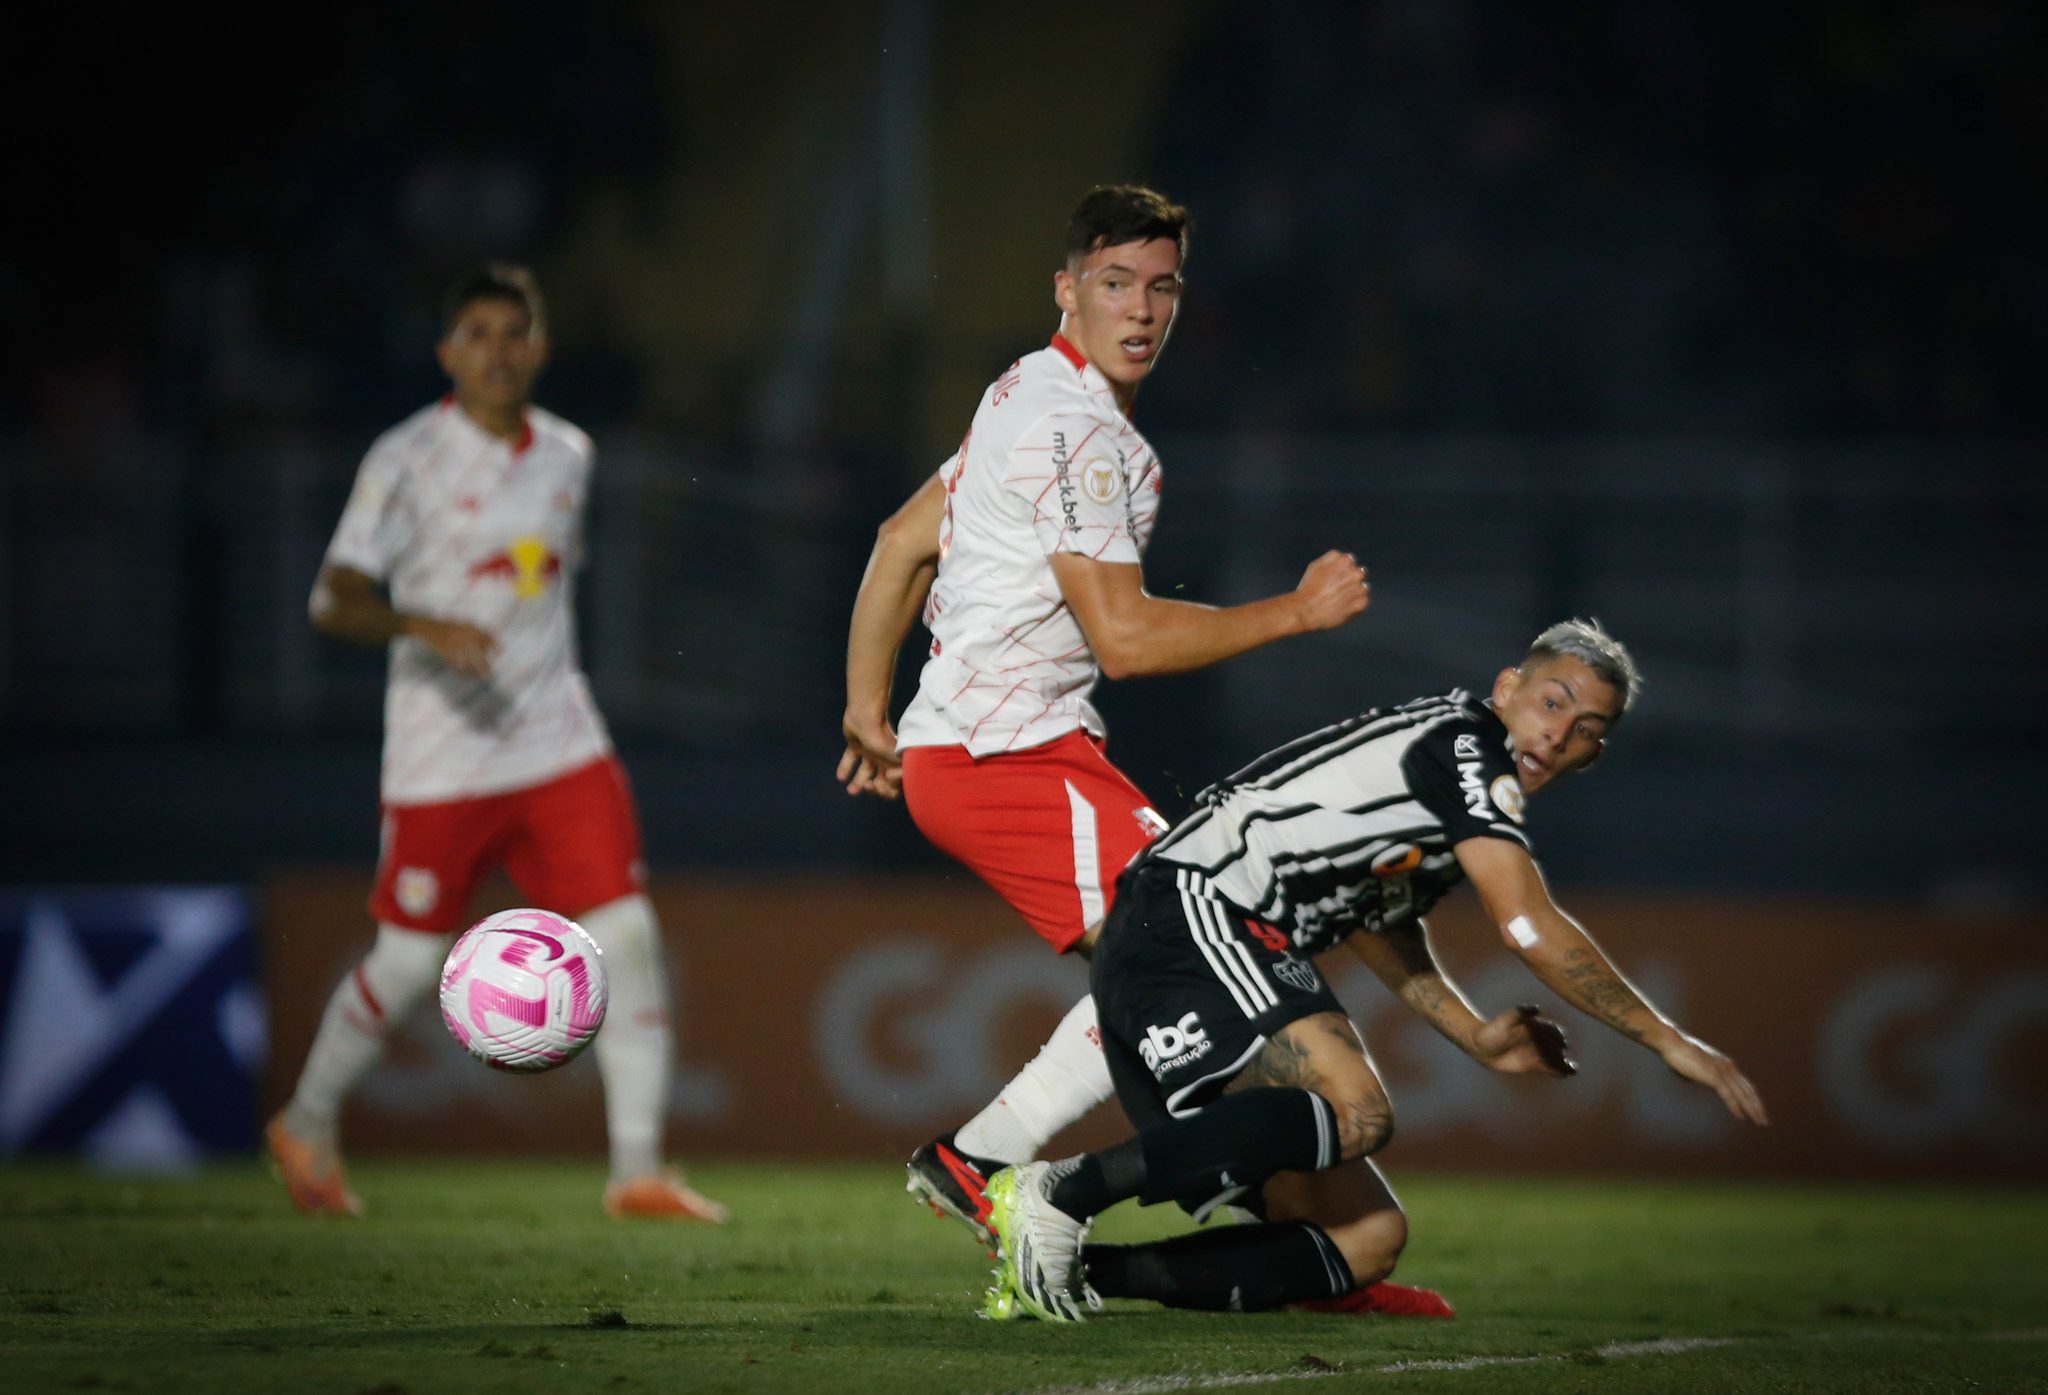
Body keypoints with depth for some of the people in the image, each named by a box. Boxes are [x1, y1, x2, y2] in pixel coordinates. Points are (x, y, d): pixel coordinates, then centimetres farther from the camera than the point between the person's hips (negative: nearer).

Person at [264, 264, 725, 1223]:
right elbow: (334, 600, -12)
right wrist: (425, 626, -29)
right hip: (439, 753, -4)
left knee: (627, 934, -9)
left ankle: (638, 1170, -5)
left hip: (559, 744, 4)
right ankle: (307, 1127, 26)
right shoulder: (408, 459, -7)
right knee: (407, 964, 1)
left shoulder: (567, 456, 10)